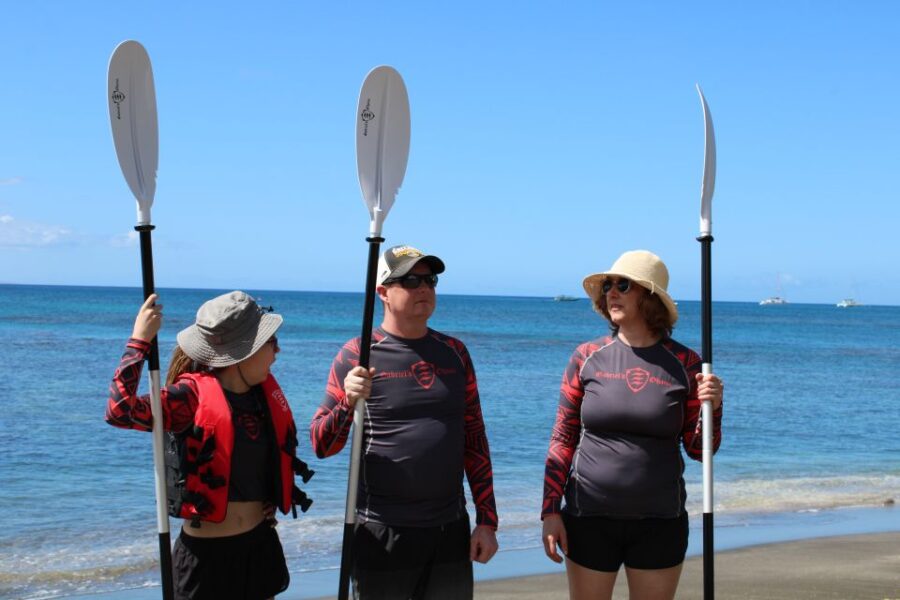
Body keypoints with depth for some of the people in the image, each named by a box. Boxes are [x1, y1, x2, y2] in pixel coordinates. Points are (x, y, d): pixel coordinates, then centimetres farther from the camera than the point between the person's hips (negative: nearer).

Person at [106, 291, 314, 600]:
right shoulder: (194, 395, -18)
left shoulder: (266, 390, 1)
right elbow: (120, 411, -32)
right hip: (206, 551, -6)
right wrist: (140, 341, -31)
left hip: (259, 543, 6)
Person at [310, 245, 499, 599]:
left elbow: (474, 439, 11)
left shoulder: (454, 352, 8)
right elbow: (321, 446, -4)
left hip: (451, 531, 4)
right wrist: (348, 403, -23)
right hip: (382, 534, -4)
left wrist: (487, 520, 7)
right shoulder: (357, 355, -4)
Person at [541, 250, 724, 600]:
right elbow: (562, 440, 2)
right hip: (590, 519, 0)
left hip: (660, 523, 0)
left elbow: (698, 450, 2)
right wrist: (550, 511, -3)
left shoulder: (684, 363, -2)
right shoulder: (587, 357, -1)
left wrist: (712, 409, -17)